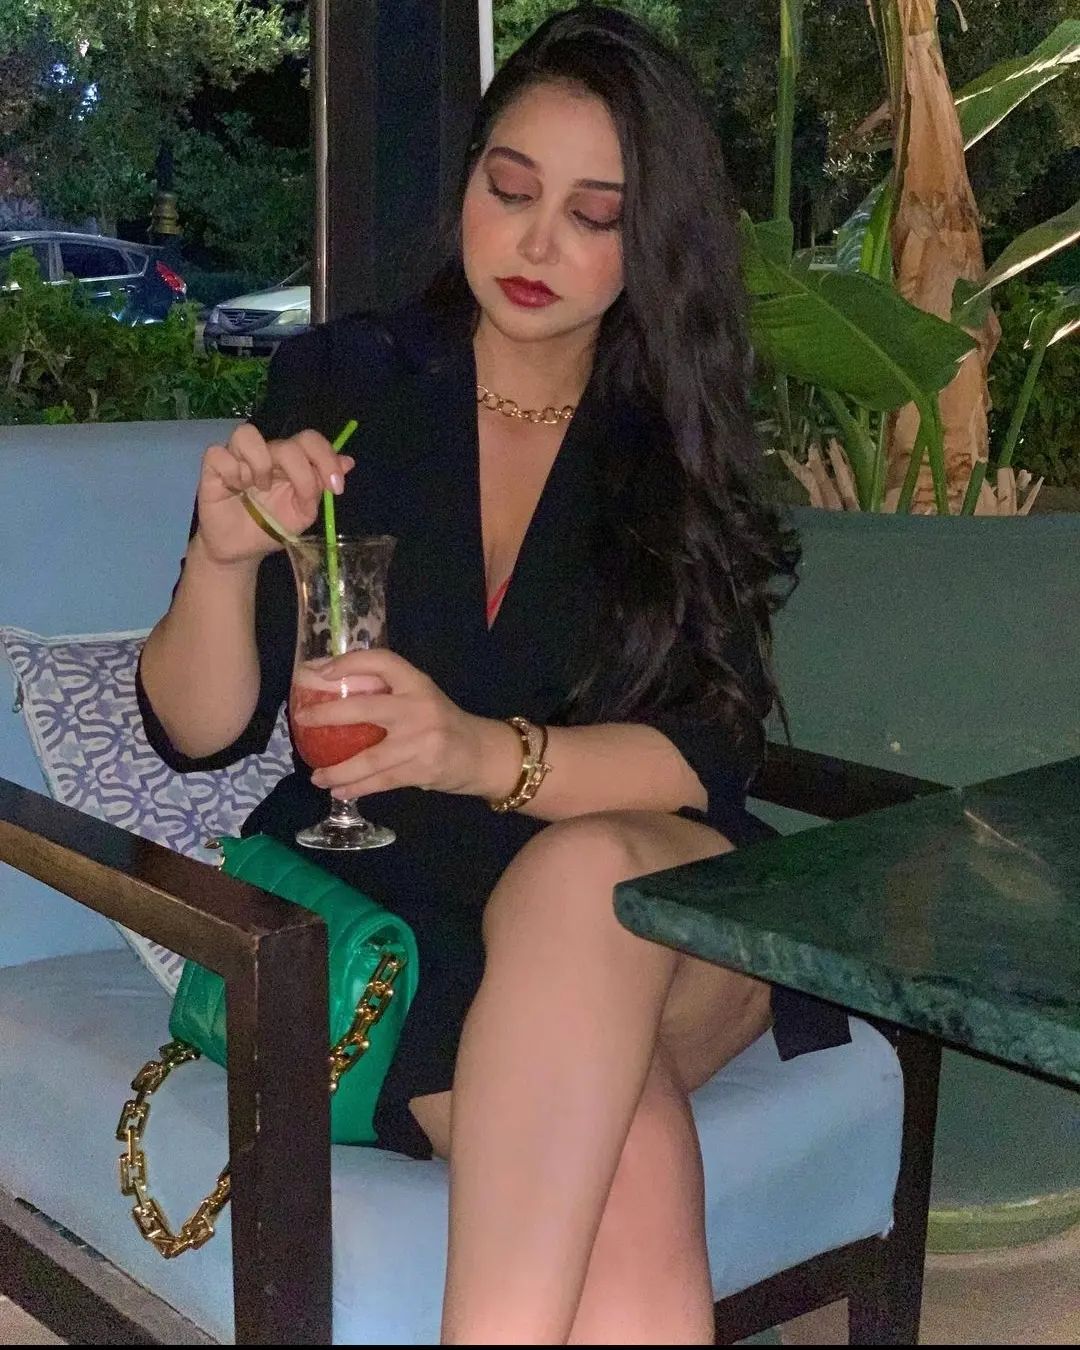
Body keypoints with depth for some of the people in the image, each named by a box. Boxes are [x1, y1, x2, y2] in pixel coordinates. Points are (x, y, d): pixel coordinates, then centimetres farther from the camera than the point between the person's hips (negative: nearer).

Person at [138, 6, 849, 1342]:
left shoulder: (681, 444, 6)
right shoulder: (340, 383, 4)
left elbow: (712, 752, -7)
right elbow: (197, 730, 2)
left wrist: (487, 754, -26)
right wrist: (222, 557, -20)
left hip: (661, 903, 2)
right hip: (386, 911, -1)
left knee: (583, 872, -36)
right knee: (628, 1174, -33)